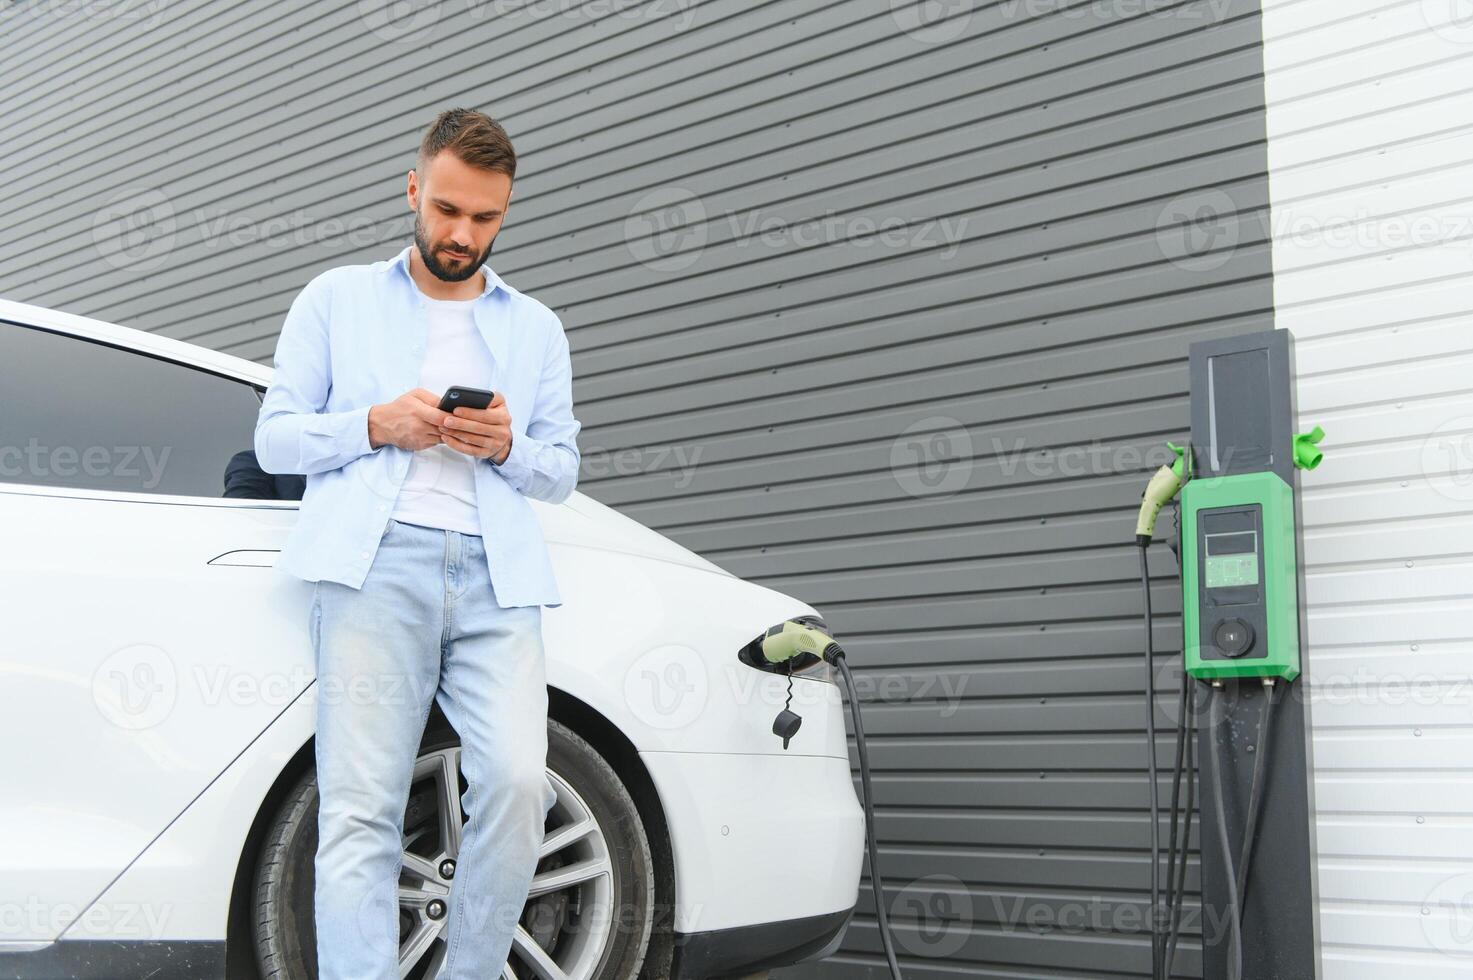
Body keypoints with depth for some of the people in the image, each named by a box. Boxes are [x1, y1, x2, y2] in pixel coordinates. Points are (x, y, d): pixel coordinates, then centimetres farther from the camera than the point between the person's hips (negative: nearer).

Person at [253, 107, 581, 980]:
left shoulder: (536, 327, 25)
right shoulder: (338, 299, 19)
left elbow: (563, 472, 21)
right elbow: (275, 439, 13)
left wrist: (508, 447, -1)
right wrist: (377, 425, -5)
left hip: (496, 576, 2)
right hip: (377, 558, -1)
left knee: (518, 781, -18)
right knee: (359, 809, -13)